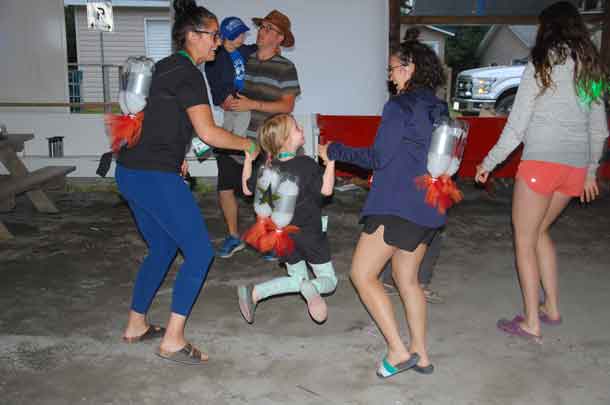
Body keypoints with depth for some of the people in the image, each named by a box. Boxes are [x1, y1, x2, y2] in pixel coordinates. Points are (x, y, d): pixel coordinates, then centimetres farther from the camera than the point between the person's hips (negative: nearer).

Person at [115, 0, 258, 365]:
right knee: (200, 252, -2)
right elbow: (208, 133, -18)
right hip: (156, 176, -10)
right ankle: (173, 340, 1)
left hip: (132, 172, 10)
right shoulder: (187, 73, -12)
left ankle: (136, 325, 31)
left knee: (162, 248, 21)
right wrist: (249, 144, -4)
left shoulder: (168, 67, 17)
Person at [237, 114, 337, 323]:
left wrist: (248, 159, 11)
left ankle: (254, 291, -2)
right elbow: (326, 189, -20)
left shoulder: (268, 169, -4)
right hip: (310, 233, -5)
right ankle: (310, 287, -28)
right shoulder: (306, 164, -18)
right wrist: (330, 161, -16)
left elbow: (247, 190, 7)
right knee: (329, 280, 9)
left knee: (297, 278, 22)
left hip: (283, 235, 5)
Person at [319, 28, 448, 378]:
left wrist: (334, 151, 0)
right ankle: (421, 355, 21)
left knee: (362, 274, 1)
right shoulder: (439, 109, 13)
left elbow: (379, 157, -12)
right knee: (407, 278, 18)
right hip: (428, 207, 9)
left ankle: (399, 350, -1)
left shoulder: (400, 107, -11)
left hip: (397, 205, -9)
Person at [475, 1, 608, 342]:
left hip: (541, 161, -6)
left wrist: (490, 162, 1)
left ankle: (531, 323, 7)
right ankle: (552, 308, 25)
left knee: (525, 240, 5)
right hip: (576, 165, 7)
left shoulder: (542, 65, -6)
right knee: (540, 231, 22)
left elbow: (518, 124, -8)